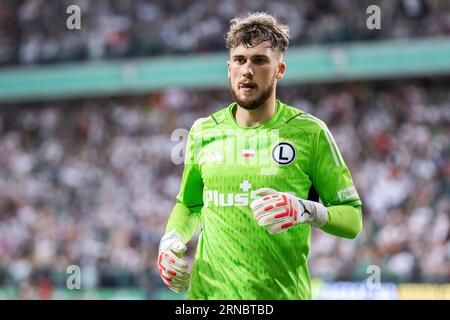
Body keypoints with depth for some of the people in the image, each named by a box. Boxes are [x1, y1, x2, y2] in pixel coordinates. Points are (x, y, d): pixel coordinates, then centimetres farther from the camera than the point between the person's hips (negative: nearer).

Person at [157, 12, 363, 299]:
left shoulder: (310, 132, -4)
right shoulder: (203, 132, 6)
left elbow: (353, 219, -3)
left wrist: (306, 211, -21)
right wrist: (170, 240, 1)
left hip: (283, 294, -2)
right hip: (209, 291, 3)